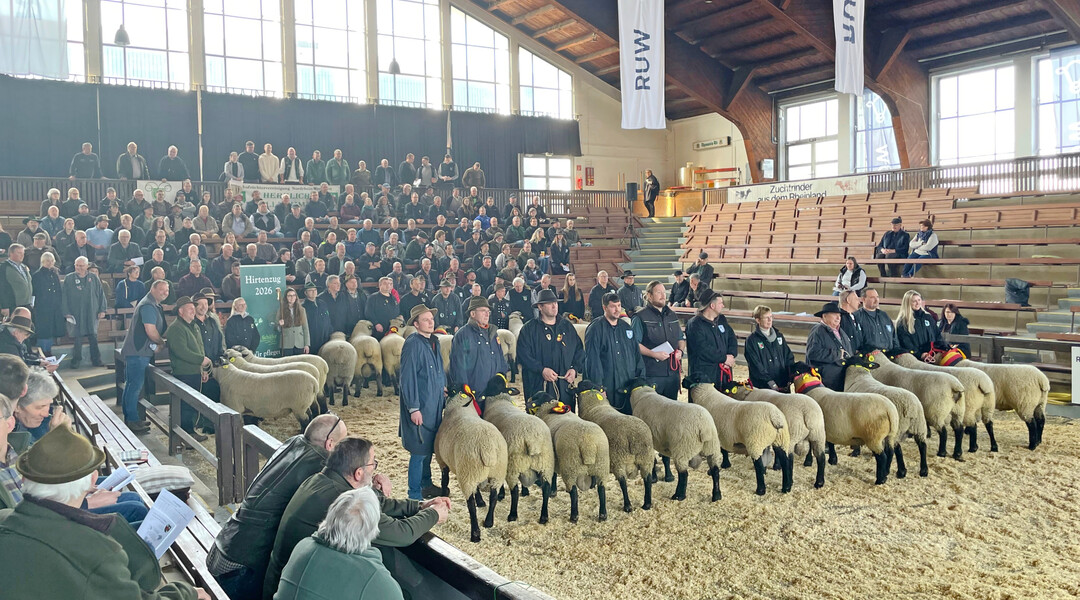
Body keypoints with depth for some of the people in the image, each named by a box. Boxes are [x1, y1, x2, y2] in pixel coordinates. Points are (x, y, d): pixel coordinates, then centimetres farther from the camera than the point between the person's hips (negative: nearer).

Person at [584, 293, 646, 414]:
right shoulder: (596, 328, -4)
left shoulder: (626, 327, 16)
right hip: (607, 388, -6)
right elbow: (592, 359, -10)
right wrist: (598, 386, -14)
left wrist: (641, 378, 10)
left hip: (629, 387, 6)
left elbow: (637, 354, 19)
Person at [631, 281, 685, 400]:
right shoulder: (640, 317, -3)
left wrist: (680, 350, 4)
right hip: (651, 373, -6)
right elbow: (634, 344, -10)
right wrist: (654, 354, -19)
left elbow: (681, 338, 25)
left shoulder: (672, 316, 17)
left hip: (673, 372, 6)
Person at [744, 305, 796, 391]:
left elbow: (789, 357, 15)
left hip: (783, 385, 5)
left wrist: (792, 376, 0)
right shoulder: (751, 340, -4)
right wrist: (770, 382, -17)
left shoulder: (779, 336, 14)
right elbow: (755, 365, -10)